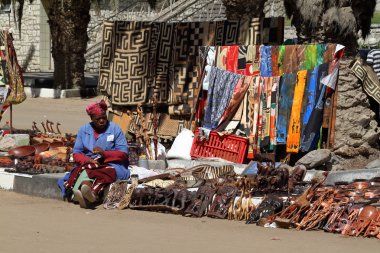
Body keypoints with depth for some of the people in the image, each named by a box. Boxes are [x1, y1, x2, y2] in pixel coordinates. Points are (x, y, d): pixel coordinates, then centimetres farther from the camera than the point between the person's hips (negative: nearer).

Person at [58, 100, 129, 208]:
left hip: (112, 165, -2)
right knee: (84, 170, -33)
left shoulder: (115, 129, 3)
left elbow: (123, 154, -3)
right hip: (88, 165, 2)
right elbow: (76, 153, 5)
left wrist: (104, 153, -18)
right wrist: (87, 160, -17)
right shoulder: (83, 130, 11)